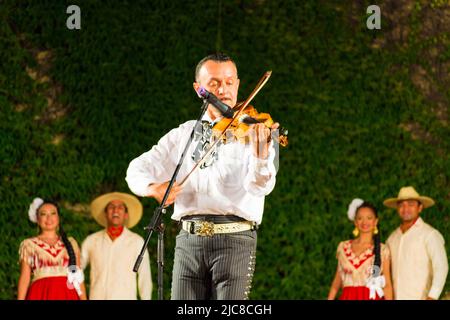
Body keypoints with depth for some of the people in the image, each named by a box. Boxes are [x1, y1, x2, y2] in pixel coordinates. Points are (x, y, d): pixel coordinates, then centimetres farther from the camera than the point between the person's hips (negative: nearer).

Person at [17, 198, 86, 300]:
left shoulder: (71, 243, 16)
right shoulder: (29, 244, 11)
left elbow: (78, 277, 13)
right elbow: (24, 278, 6)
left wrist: (83, 299, 2)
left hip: (68, 295, 2)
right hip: (40, 295, -2)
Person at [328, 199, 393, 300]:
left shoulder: (383, 250, 5)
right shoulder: (343, 247, 12)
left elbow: (387, 285, 2)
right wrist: (330, 299, 9)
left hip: (372, 298, -2)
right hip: (347, 298, 2)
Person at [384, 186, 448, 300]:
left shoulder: (430, 234, -6)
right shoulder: (393, 237, 15)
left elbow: (441, 267, -16)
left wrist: (432, 296, -27)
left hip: (420, 297, -6)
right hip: (396, 297, 6)